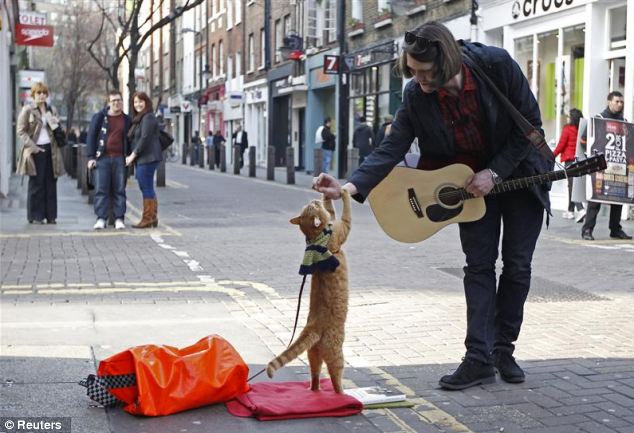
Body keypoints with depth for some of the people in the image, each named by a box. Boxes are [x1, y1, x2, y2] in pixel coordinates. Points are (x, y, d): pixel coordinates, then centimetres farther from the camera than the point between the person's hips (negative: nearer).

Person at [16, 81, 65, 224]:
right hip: (36, 151, -4)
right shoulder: (27, 110, 0)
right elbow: (21, 131, -3)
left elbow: (58, 129, 16)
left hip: (50, 149, 4)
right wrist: (33, 146, -12)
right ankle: (35, 216, 4)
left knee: (51, 183, 4)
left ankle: (50, 215, 9)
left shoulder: (52, 110, 13)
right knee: (36, 183, -2)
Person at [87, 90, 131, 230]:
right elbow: (91, 137, 3)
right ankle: (101, 219, -2)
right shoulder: (99, 117, 5)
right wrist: (91, 157, -4)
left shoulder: (127, 120, 12)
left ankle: (119, 219, 4)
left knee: (119, 190, 1)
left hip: (120, 159, 2)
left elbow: (129, 139, 16)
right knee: (101, 189, -5)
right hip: (102, 158, -1)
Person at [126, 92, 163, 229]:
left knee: (147, 188, -8)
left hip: (147, 158, -10)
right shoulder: (138, 119, 20)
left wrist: (133, 155, -13)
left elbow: (145, 138, -17)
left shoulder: (148, 118, -10)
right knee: (147, 188, 11)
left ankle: (148, 219, -5)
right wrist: (132, 157, 11)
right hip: (141, 159, 10)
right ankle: (153, 218, 14)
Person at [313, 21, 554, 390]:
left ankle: (504, 349, 16)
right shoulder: (417, 96, -20)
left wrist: (495, 172, -23)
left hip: (518, 171, -1)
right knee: (479, 266, -3)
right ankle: (479, 359, -2)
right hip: (473, 181, 2)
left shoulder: (497, 65, -27)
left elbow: (530, 123, -18)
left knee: (517, 266, 3)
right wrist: (349, 187, -37)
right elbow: (392, 149, -22)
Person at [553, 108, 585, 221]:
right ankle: (570, 211, 20)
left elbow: (561, 145, -7)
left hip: (569, 159, -6)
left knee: (572, 185, -7)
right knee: (572, 185, 15)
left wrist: (552, 155, 4)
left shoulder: (567, 129, -9)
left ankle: (580, 209, -22)